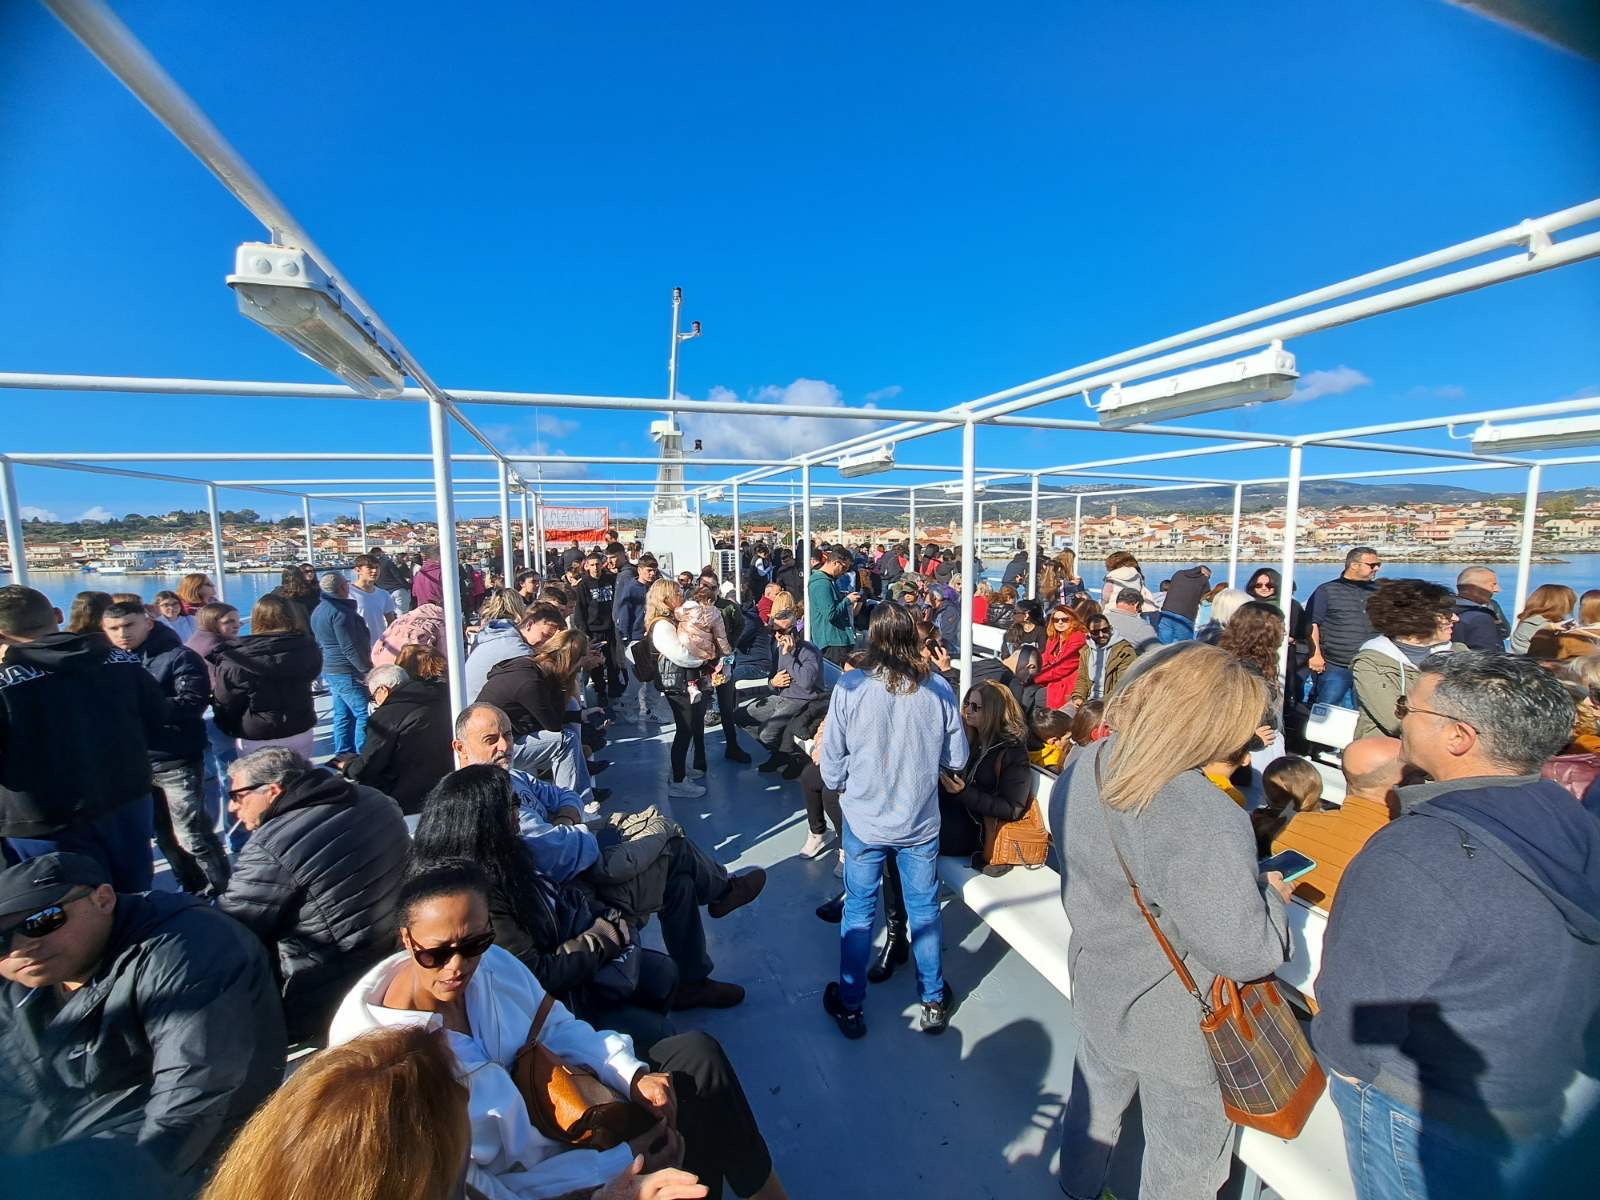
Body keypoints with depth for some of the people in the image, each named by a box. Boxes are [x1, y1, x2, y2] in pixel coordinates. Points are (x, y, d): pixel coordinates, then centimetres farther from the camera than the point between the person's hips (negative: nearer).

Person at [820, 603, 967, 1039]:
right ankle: (934, 1002, 39)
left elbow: (832, 761, -10)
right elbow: (957, 758, -4)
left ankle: (849, 1007, 33)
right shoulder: (938, 689, -14)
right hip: (921, 821, 2)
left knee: (858, 912, 16)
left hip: (865, 821, -1)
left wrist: (841, 789, 10)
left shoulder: (850, 688, -19)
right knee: (924, 910, 20)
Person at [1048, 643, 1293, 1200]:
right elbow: (1245, 952, -28)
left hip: (1097, 991, 6)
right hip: (1178, 1027, -6)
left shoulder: (1081, 768, -14)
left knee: (1094, 1101, 33)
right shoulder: (1206, 824, -37)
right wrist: (1272, 896, -10)